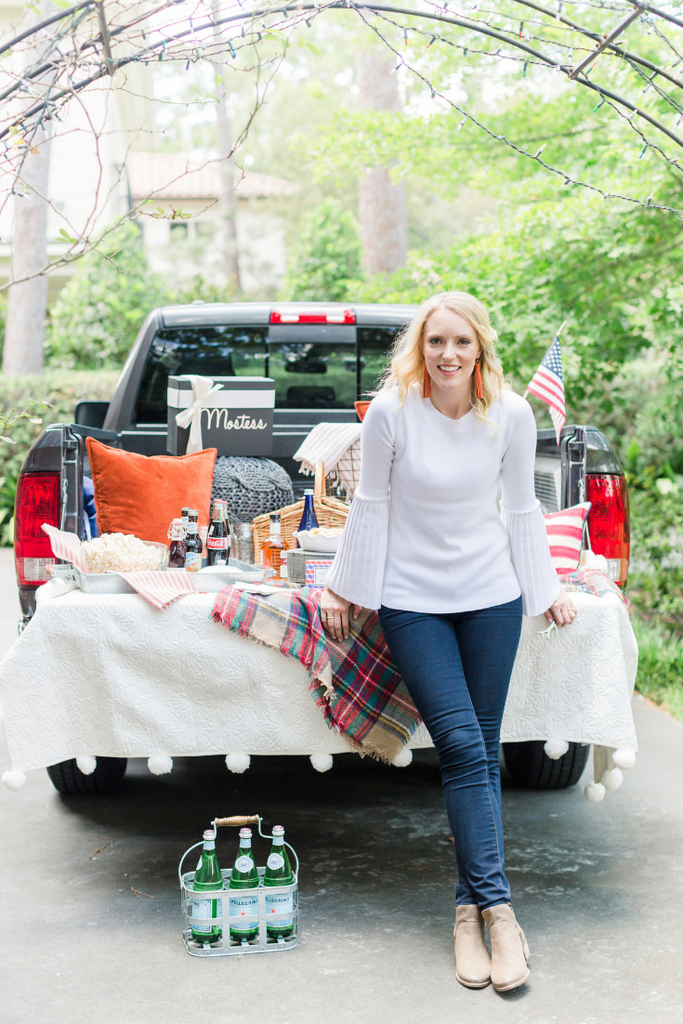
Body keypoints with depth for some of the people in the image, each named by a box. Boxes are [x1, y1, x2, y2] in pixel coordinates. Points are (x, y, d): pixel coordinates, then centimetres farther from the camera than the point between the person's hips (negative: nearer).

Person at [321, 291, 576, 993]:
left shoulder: (511, 415, -5)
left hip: (491, 596, 2)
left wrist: (544, 590, 12)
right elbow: (371, 506, -1)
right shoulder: (390, 411, -12)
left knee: (481, 750, 4)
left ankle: (471, 903, 14)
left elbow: (520, 509, 7)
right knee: (462, 747, -10)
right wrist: (348, 589, 5)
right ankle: (495, 906, -6)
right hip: (412, 600, -2)